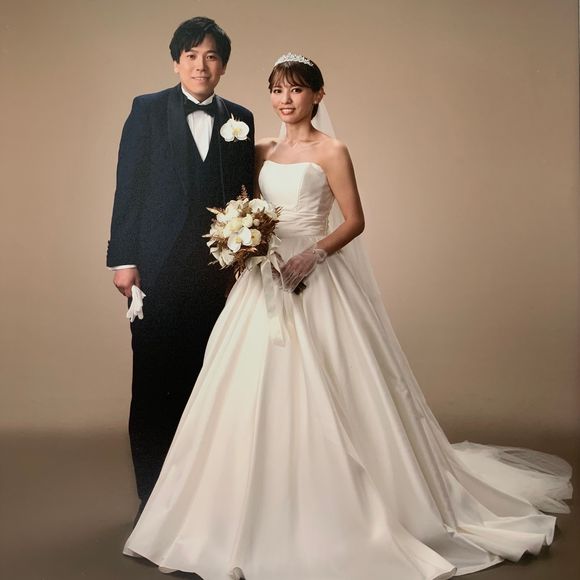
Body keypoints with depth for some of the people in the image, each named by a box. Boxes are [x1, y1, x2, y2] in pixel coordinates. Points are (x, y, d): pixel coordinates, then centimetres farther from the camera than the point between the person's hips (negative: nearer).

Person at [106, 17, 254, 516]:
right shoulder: (147, 110, 4)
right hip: (157, 268, -2)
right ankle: (154, 495, 16)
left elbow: (246, 194, 9)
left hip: (217, 269, 2)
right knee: (154, 384, 4)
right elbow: (128, 188, 1)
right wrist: (123, 258, -5)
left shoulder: (240, 118, 10)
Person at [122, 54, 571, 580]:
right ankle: (265, 519, 21)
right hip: (265, 277, 6)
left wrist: (312, 255, -20)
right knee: (257, 394, 6)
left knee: (317, 394, -3)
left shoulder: (331, 151, -3)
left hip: (316, 280, -6)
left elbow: (354, 220, -7)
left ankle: (330, 519, 14)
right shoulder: (262, 151, 13)